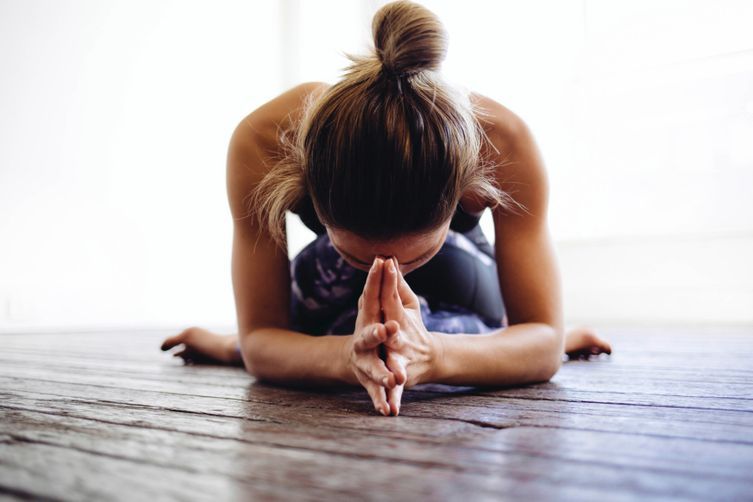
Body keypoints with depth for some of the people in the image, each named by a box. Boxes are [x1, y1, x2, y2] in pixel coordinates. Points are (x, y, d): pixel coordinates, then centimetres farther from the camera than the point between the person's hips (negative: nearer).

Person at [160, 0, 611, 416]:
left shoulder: (503, 142, -40)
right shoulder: (262, 142, -41)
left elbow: (545, 344, -36)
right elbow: (259, 340, -34)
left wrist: (432, 356, -57)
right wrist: (347, 356, -57)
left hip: (458, 279, -1)